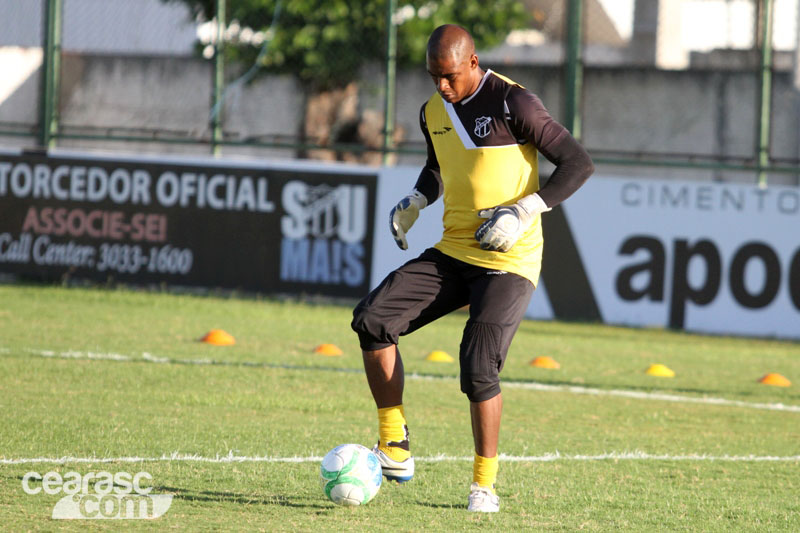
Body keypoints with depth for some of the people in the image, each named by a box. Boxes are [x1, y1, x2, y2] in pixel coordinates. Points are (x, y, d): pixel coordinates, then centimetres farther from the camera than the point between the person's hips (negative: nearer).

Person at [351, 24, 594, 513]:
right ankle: (394, 445, -3)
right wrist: (415, 203, 9)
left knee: (479, 366, -19)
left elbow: (579, 163, -12)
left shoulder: (512, 104, -13)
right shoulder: (434, 112, 9)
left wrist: (523, 212, -21)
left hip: (507, 264, -7)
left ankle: (485, 483, -1)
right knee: (372, 317, -11)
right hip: (452, 254, 7)